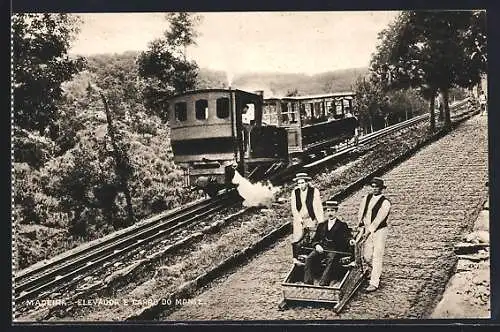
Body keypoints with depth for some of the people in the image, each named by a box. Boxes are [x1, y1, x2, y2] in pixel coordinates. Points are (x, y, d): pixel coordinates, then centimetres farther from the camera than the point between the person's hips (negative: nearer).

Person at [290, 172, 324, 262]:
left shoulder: (314, 191, -4)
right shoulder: (295, 192, 5)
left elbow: (318, 207, -7)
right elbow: (293, 208, 3)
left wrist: (321, 223, -13)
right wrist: (300, 219, -10)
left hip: (311, 220, -2)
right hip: (298, 220, 2)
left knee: (311, 240, -5)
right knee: (296, 241, -5)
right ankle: (295, 258, 5)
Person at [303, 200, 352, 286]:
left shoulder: (342, 225, 14)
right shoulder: (321, 225, 25)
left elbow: (346, 238, 2)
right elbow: (315, 239, 21)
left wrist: (350, 241, -23)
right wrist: (317, 245, -2)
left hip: (335, 249, -4)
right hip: (321, 248, 4)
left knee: (331, 260, -36)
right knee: (309, 258, -24)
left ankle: (323, 283, -45)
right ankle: (307, 282, -29)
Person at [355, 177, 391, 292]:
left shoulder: (385, 203, -12)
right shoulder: (366, 198, 5)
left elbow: (378, 220, -17)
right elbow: (361, 214, 4)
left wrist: (367, 232, -19)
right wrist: (361, 230, -5)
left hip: (379, 231, -5)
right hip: (368, 230, 6)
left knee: (377, 257, -5)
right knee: (366, 256, 10)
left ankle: (374, 283, 0)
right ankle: (376, 271, 39)